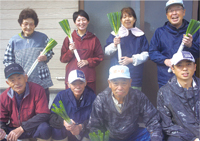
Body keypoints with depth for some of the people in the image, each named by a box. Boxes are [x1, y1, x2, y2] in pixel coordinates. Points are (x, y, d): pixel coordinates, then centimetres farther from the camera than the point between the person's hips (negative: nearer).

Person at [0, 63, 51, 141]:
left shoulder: (38, 90, -18)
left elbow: (44, 115, -23)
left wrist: (22, 129, -28)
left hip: (33, 129, -3)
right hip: (12, 130, 4)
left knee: (44, 128, -36)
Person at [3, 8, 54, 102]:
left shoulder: (43, 38, 5)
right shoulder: (14, 41, 5)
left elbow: (50, 53, 14)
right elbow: (7, 61, 7)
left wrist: (45, 57, -9)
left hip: (42, 83, 0)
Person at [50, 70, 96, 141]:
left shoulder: (92, 97, -8)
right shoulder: (61, 95, -6)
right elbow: (52, 116, -14)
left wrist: (81, 127, -33)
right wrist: (63, 122, -36)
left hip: (84, 134, 0)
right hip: (63, 135, 1)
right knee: (57, 130, -29)